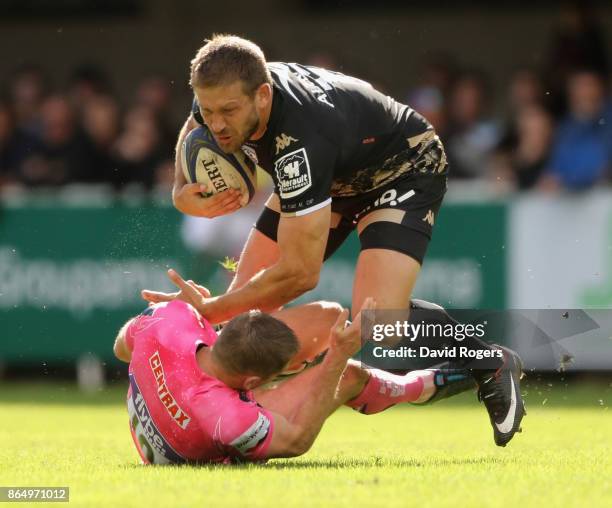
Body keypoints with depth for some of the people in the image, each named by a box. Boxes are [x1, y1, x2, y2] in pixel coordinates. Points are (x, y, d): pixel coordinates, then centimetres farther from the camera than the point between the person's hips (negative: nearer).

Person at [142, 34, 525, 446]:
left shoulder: (300, 139, -44)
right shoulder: (223, 96, -23)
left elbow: (300, 273, -39)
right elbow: (194, 131, 8)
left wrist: (208, 310, -32)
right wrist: (182, 192, -13)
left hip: (405, 170, -8)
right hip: (334, 175, 8)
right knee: (247, 302, -5)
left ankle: (491, 364, -1)